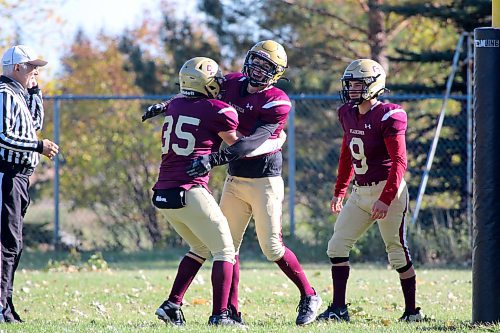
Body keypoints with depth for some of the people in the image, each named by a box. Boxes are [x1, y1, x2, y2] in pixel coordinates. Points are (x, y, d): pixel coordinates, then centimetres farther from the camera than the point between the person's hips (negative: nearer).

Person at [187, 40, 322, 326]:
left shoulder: (277, 103, -17)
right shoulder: (232, 84, 3)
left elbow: (250, 144, -27)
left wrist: (214, 159, -36)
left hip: (264, 181, -6)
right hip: (235, 181, 6)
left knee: (272, 247, -5)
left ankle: (309, 297, 14)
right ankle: (232, 311, 7)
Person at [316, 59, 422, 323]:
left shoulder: (387, 117, -15)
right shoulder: (348, 115, 8)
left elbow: (399, 162, -18)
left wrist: (386, 199, -24)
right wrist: (339, 191, 21)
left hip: (387, 191, -8)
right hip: (360, 192, 8)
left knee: (397, 253, 0)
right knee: (337, 246, 1)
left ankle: (411, 311, 11)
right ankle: (338, 309, 4)